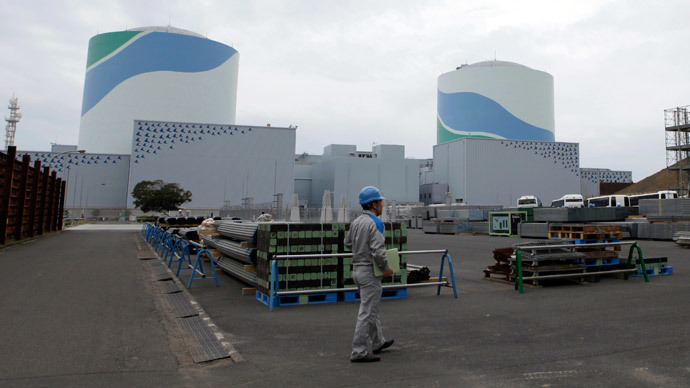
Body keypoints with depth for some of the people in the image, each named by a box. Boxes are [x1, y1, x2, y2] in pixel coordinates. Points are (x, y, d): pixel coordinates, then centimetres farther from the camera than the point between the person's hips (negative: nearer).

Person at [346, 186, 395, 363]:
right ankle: (358, 352, 3)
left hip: (357, 269, 9)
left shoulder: (356, 222, 7)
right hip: (370, 271, -9)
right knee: (367, 313, -2)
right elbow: (378, 252, -26)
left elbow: (348, 243, 20)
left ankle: (378, 342, 36)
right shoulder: (374, 224, -19)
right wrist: (386, 268, -12)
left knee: (372, 308, 22)